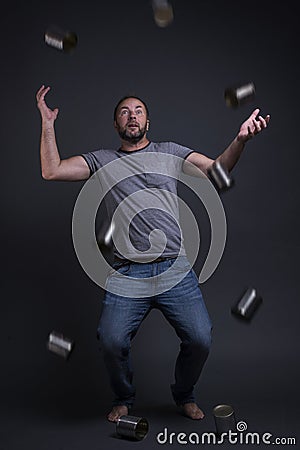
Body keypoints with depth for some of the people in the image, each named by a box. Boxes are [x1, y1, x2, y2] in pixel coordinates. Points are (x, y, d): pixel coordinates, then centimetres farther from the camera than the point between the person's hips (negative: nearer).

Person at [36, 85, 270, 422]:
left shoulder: (169, 152, 14)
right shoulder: (102, 160, 14)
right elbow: (51, 171, 6)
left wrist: (240, 139, -15)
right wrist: (48, 124, 0)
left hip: (176, 269, 1)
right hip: (128, 273, 0)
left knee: (200, 339, -11)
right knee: (111, 340, -17)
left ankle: (184, 395, 22)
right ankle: (124, 398, 17)